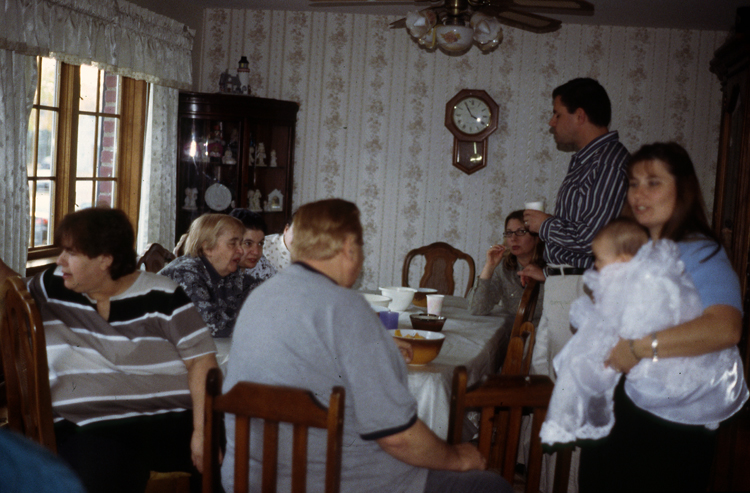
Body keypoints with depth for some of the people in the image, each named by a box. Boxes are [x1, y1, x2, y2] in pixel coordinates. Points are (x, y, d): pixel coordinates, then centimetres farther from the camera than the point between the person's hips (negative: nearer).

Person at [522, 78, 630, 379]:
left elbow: (589, 237, -23)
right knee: (541, 374, 13)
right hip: (561, 287, 10)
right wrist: (548, 273, 23)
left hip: (582, 289, -10)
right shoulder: (584, 160, 18)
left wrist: (545, 225, -7)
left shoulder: (610, 161, -15)